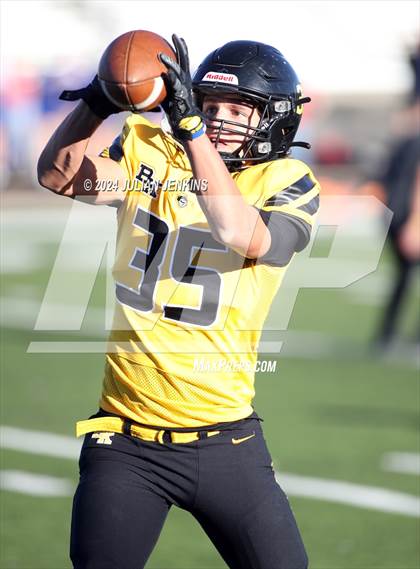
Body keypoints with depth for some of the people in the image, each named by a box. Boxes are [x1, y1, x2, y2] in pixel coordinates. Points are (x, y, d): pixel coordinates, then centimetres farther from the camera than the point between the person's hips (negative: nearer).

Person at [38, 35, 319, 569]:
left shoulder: (286, 184, -2)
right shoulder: (151, 153, 6)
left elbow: (239, 234, -22)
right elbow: (58, 175, -4)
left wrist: (191, 126, -26)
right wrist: (95, 104, -20)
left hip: (226, 443, -1)